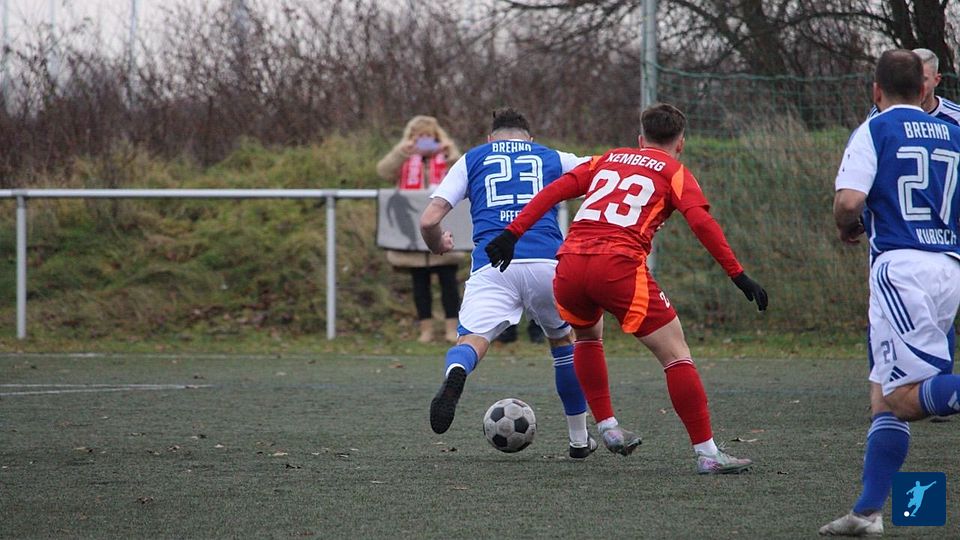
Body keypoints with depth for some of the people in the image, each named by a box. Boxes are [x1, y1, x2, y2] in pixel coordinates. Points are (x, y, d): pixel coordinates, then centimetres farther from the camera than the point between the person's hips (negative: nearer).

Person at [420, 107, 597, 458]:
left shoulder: (471, 159, 21)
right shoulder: (554, 159, 24)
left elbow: (429, 220, 11)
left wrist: (438, 245, 33)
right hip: (547, 263, 2)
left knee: (472, 340, -12)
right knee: (563, 340, 25)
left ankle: (455, 373, -51)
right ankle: (579, 438, 32)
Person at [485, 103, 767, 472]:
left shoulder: (608, 160, 27)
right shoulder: (674, 172, 14)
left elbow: (553, 191, 17)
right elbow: (701, 221, -2)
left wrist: (512, 234, 15)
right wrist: (738, 275, -3)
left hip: (570, 264, 5)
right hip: (619, 266, -5)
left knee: (587, 334, 34)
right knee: (675, 354, 1)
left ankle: (607, 427, 26)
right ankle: (707, 454, -5)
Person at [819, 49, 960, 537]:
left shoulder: (874, 131, 1)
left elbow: (849, 201, -11)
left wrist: (848, 229, 11)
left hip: (900, 264, -6)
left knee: (905, 399, -13)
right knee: (885, 395, 11)